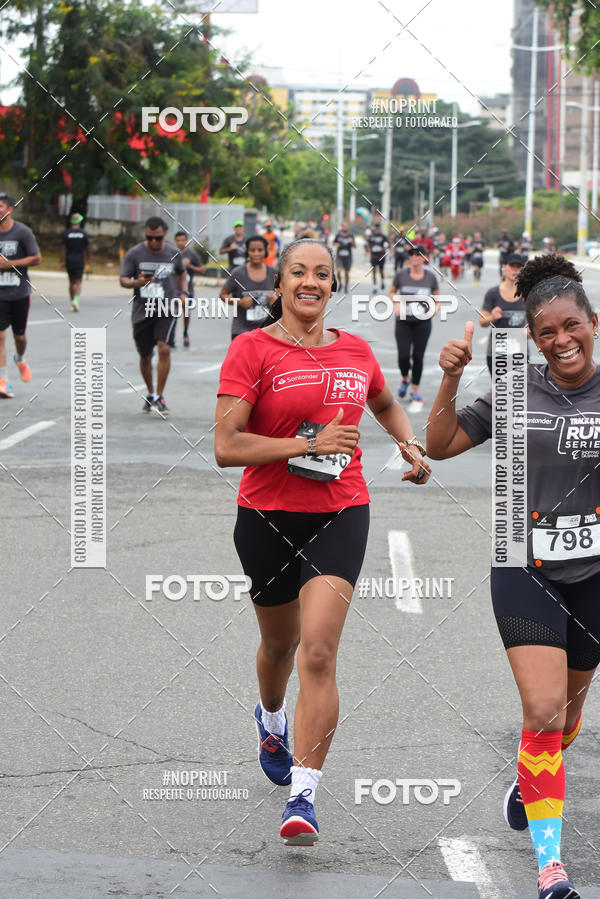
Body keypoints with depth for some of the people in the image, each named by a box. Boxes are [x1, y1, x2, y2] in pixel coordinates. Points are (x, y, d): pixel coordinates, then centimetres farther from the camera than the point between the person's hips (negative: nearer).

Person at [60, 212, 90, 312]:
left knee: (71, 282, 13)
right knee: (78, 282, -3)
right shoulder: (84, 233, -2)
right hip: (80, 261, -1)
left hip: (69, 260, 1)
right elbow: (87, 248, 5)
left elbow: (63, 248, -5)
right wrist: (87, 259, 19)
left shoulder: (66, 233, -2)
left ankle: (72, 303, 18)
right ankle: (76, 300, -25)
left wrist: (62, 261, -3)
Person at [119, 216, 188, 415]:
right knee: (145, 356, 11)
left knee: (164, 348, -19)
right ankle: (150, 394, 34)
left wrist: (183, 292, 4)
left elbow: (181, 273, 20)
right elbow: (123, 280, -3)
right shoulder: (134, 253, -4)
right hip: (142, 310, 1)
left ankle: (159, 397, -12)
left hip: (167, 309, -1)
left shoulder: (174, 253, 1)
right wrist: (137, 282, -24)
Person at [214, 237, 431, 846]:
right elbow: (226, 447, -15)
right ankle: (272, 719, 54)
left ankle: (302, 797, -15)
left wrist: (410, 444, 11)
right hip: (268, 516, -1)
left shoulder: (356, 351, 7)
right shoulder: (252, 350, -7)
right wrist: (309, 445, -19)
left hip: (340, 515, 1)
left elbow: (385, 405, 30)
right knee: (280, 641, 19)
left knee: (318, 651, -15)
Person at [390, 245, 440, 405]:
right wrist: (398, 303, -10)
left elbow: (437, 296, 11)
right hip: (403, 321, -1)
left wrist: (436, 307, -9)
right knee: (403, 356, -8)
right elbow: (392, 292, 10)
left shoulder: (430, 276, -1)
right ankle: (405, 379, 24)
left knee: (418, 356, 4)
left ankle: (415, 390, 20)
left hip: (423, 322, 1)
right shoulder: (401, 274, -4)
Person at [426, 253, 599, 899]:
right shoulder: (516, 392, -3)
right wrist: (451, 380, -11)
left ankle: (530, 781, 51)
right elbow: (440, 446, 4)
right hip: (526, 571, -1)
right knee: (543, 711, -13)